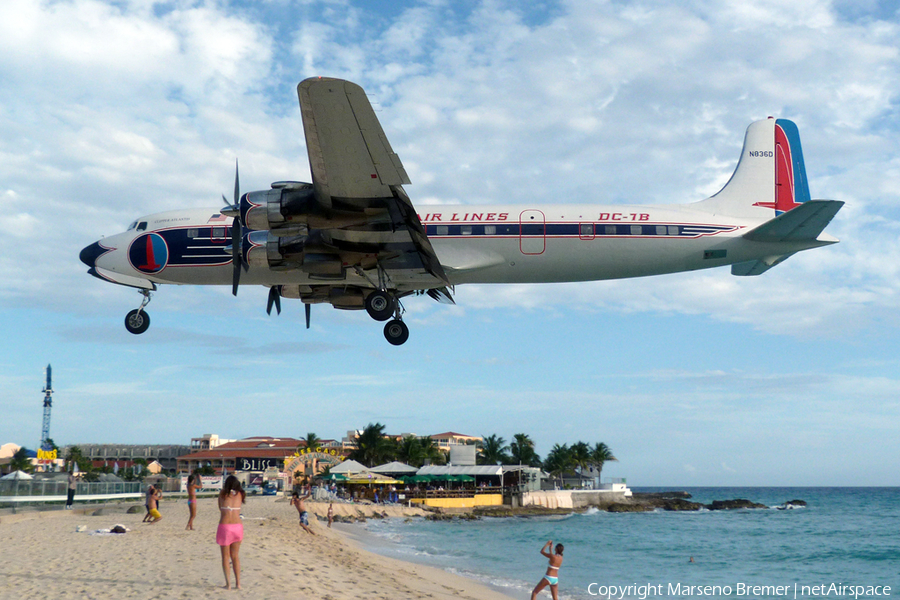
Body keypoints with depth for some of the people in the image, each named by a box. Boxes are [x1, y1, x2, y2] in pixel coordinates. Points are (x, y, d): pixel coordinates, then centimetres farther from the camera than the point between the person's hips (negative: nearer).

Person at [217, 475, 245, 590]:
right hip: (238, 526, 3)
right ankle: (238, 583, 12)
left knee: (225, 556, 7)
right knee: (235, 556, 15)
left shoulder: (223, 494, 0)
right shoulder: (240, 494, 6)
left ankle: (228, 583, 3)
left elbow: (220, 508, 13)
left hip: (224, 526, -2)